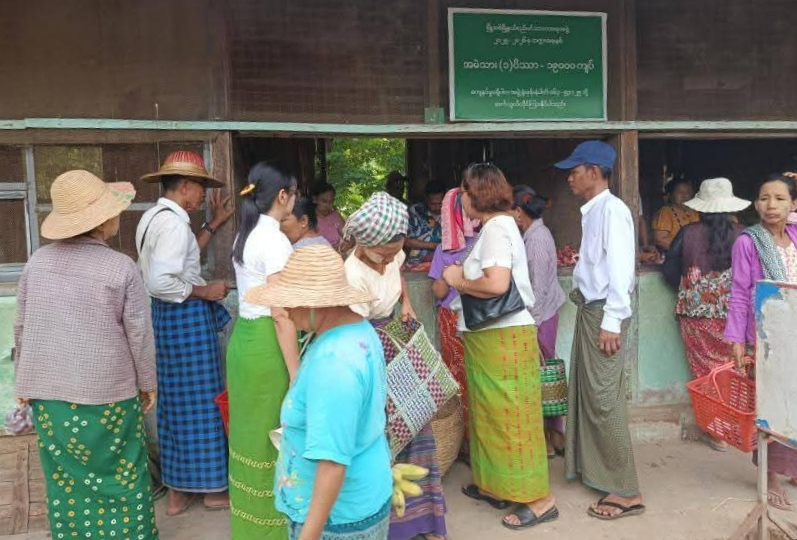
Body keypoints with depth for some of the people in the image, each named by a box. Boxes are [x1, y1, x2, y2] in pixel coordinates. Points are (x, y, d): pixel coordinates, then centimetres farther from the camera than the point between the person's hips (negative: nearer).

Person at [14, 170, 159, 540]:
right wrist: (148, 382, 4)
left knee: (66, 476, 16)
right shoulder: (121, 267, -14)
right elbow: (139, 334, -10)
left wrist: (25, 380, 19)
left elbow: (22, 327, 7)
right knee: (119, 475, 11)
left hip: (47, 391, 5)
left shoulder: (38, 260, 0)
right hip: (105, 392, -4)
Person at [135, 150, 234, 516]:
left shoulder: (153, 216, 12)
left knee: (175, 398, 15)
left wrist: (215, 223, 21)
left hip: (165, 315, 10)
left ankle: (177, 490, 26)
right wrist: (206, 291, -16)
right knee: (200, 399, 2)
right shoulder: (173, 222, -20)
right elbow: (161, 282, -27)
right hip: (185, 316, -10)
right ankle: (213, 487, 17)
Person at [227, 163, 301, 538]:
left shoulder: (246, 233, 11)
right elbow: (281, 314, -20)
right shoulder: (274, 240, -17)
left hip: (242, 338, 9)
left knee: (250, 435, 19)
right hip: (266, 345, -9)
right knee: (272, 439, 5)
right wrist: (296, 374, -17)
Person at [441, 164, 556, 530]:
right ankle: (496, 486, 31)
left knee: (511, 417, -1)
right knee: (493, 414, 18)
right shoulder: (497, 225, 15)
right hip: (491, 336, 10)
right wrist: (463, 275, 4)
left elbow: (497, 283, -28)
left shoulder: (496, 227, -15)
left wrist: (458, 280, -14)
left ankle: (539, 498, 10)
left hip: (504, 337, -10)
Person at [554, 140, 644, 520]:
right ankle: (591, 466, 34)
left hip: (603, 312, -10)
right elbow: (596, 266, 12)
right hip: (589, 309, 10)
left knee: (604, 399, -4)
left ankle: (626, 492, 7)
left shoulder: (612, 210, -14)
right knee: (585, 392, 18)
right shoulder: (593, 212, 13)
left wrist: (611, 322, -21)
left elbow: (620, 269, -20)